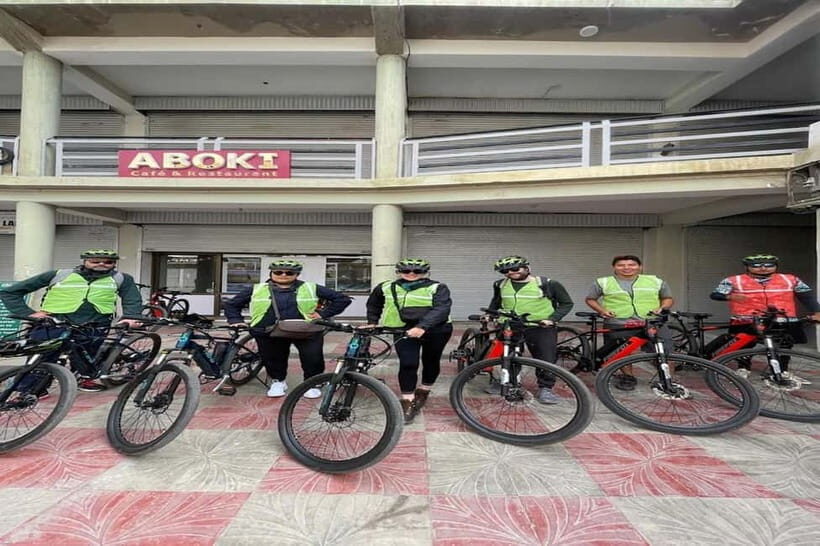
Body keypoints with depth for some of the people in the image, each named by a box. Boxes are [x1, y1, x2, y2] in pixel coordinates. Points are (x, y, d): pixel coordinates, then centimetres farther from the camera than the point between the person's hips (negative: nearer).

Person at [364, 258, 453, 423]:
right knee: (408, 364, -12)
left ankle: (424, 391, 39)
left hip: (436, 330, 0)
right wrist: (372, 322, 17)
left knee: (430, 362, 13)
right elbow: (373, 304, 23)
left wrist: (422, 327, -35)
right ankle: (408, 402, 5)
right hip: (403, 330, 1)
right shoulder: (386, 288, 5)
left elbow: (441, 309, -22)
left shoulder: (437, 288, -7)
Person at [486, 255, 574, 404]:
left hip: (541, 328, -2)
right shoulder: (501, 285, 5)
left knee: (546, 359, -1)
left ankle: (545, 388, 16)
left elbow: (567, 303, 0)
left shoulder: (547, 284, -8)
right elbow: (496, 302, 23)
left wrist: (552, 319, -11)